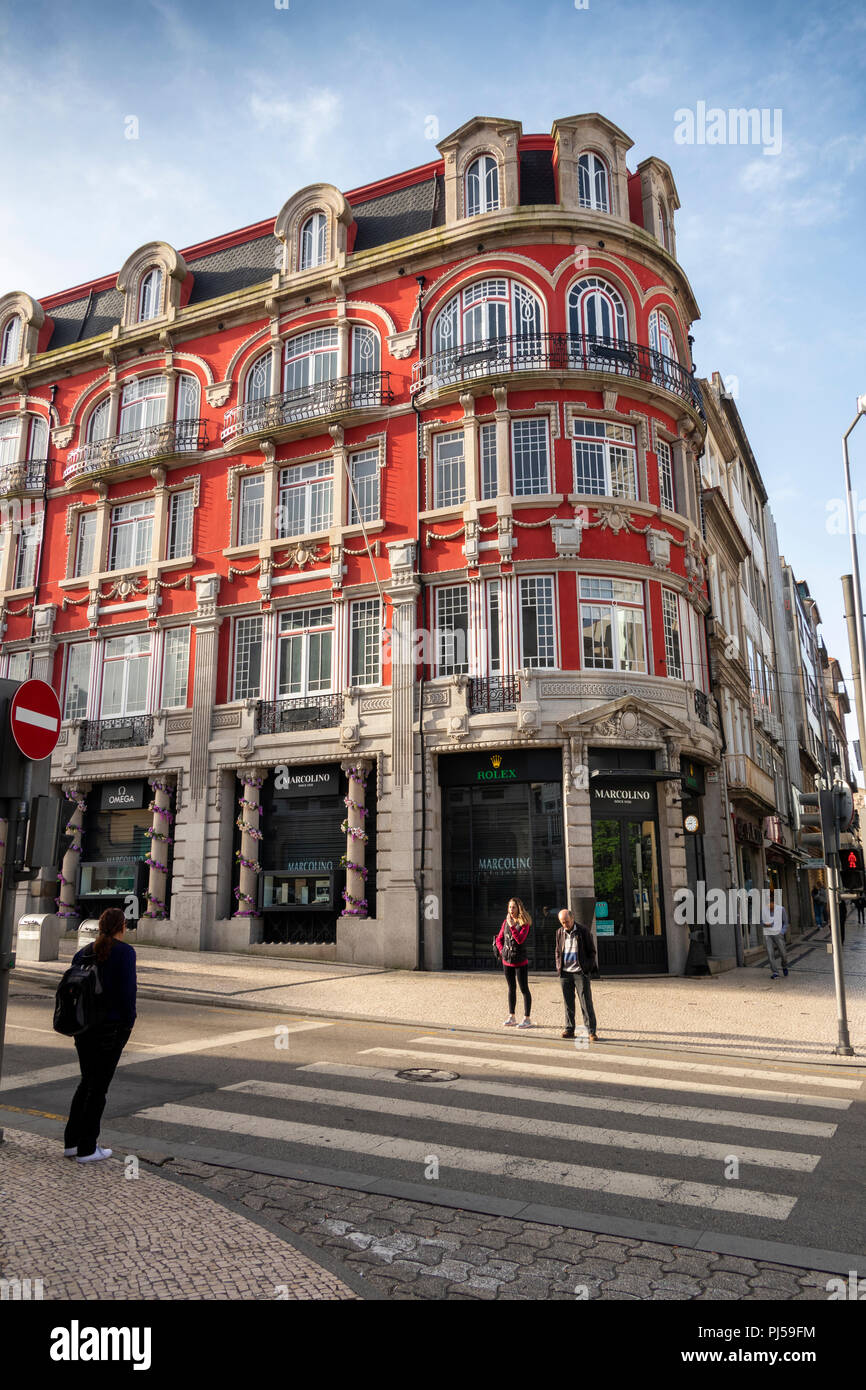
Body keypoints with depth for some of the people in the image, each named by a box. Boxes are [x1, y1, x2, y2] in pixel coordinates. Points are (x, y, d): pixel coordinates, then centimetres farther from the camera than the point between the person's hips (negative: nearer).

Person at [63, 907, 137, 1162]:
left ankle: (71, 1142, 24)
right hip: (111, 1027, -6)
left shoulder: (83, 953, 8)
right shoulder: (125, 951, -11)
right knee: (99, 1087, 4)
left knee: (87, 1082, 20)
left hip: (83, 1026, 6)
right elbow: (127, 990, -17)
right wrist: (129, 1024, -6)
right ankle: (86, 1149, 11)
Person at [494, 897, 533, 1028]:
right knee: (511, 989, 14)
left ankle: (527, 1019, 5)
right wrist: (502, 951, 1)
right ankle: (511, 1017, 22)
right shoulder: (506, 922, 5)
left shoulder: (524, 923, -11)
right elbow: (499, 939, 14)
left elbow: (520, 940, -24)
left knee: (524, 989, -1)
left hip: (520, 961, -5)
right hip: (507, 961, 6)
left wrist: (512, 926, -28)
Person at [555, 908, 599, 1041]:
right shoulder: (559, 932, 8)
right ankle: (569, 1029, 17)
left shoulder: (584, 931, -4)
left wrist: (588, 968, -5)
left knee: (586, 1003, -4)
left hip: (580, 972, -4)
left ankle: (591, 1031, 0)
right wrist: (558, 967, 8)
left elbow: (591, 951, 2)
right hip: (565, 973, 4)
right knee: (568, 1003, 8)